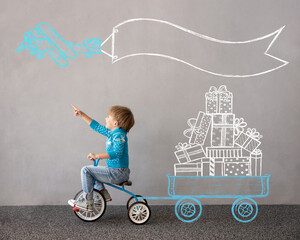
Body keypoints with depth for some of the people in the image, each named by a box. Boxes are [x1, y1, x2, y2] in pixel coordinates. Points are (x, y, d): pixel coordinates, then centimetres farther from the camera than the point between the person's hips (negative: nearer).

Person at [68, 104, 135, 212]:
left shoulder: (119, 134, -17)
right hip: (116, 171, 10)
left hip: (118, 173, -10)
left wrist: (97, 156, -34)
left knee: (86, 170, -11)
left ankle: (87, 202, -5)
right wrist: (82, 114, 20)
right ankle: (103, 193, 25)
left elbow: (117, 152, -31)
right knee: (92, 169, 24)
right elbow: (96, 126, 21)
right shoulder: (111, 132, 11)